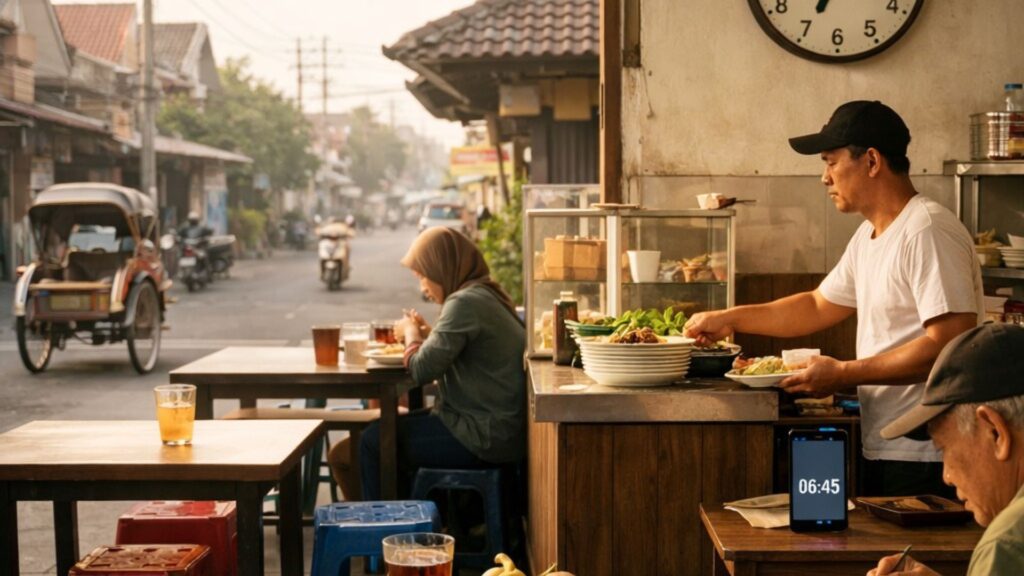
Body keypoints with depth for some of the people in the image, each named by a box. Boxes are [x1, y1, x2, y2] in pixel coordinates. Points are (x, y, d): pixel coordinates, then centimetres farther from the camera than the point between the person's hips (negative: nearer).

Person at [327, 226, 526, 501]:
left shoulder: (464, 302, -19)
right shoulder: (488, 295, 11)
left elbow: (422, 369, -21)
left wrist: (411, 332, -2)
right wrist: (427, 333, 7)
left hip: (485, 437, -10)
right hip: (505, 429, 10)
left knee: (374, 441, 1)